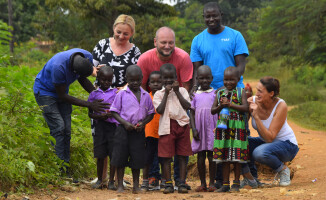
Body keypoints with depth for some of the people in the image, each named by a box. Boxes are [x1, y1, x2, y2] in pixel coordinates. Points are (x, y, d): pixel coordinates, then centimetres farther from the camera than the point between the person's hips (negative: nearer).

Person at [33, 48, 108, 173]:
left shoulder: (87, 57, -19)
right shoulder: (59, 66, -39)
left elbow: (82, 79, 3)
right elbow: (62, 96, -27)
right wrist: (89, 105, -28)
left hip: (61, 90, 7)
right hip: (45, 91, -7)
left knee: (67, 130, 0)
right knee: (58, 128, -17)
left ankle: (66, 169, 4)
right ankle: (59, 171, -15)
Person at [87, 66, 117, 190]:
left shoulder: (115, 92, 6)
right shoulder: (94, 94, 7)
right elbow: (90, 113, 8)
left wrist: (112, 114, -13)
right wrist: (100, 116, -11)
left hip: (113, 125, 0)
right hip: (100, 125, 0)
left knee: (113, 154, -1)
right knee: (100, 155, 2)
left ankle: (111, 181, 8)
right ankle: (100, 180, 17)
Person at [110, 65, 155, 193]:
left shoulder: (146, 96, 6)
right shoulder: (122, 94, -1)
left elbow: (151, 113, 12)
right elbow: (114, 111, 0)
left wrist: (143, 123, -7)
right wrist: (125, 123, -14)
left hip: (138, 131, 2)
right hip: (123, 130, -2)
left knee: (137, 159, 4)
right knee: (120, 158, 0)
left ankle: (136, 185, 16)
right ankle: (120, 185, 10)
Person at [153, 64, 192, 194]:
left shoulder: (182, 90, 9)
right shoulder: (158, 94, 6)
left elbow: (188, 106, -5)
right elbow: (160, 110, -8)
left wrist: (177, 92, -8)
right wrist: (166, 93, -8)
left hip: (182, 125, 1)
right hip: (167, 127, -1)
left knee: (183, 156, 2)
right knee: (166, 157, -2)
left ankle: (182, 183, 6)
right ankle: (168, 184, 5)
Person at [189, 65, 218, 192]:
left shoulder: (215, 93, 4)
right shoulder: (195, 95, 7)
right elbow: (192, 113, 7)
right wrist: (194, 129, -2)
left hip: (212, 129, -2)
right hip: (200, 130, 2)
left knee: (211, 156, -1)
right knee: (200, 156, 3)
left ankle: (212, 183, 6)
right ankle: (202, 183, 10)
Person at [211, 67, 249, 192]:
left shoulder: (240, 92, 1)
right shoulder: (220, 93, 11)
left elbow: (245, 108, -11)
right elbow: (213, 110, 10)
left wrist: (230, 104, -17)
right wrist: (221, 106, -10)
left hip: (237, 127, -3)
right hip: (223, 127, 3)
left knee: (237, 157, -1)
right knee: (224, 157, 4)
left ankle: (236, 183, 9)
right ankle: (225, 184, 10)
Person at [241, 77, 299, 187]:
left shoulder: (281, 106, -25)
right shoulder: (252, 101, -15)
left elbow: (269, 138, -29)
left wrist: (256, 116, -35)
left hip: (287, 145, -5)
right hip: (264, 143, 5)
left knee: (260, 153, -36)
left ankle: (283, 169, -5)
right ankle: (250, 178, -2)